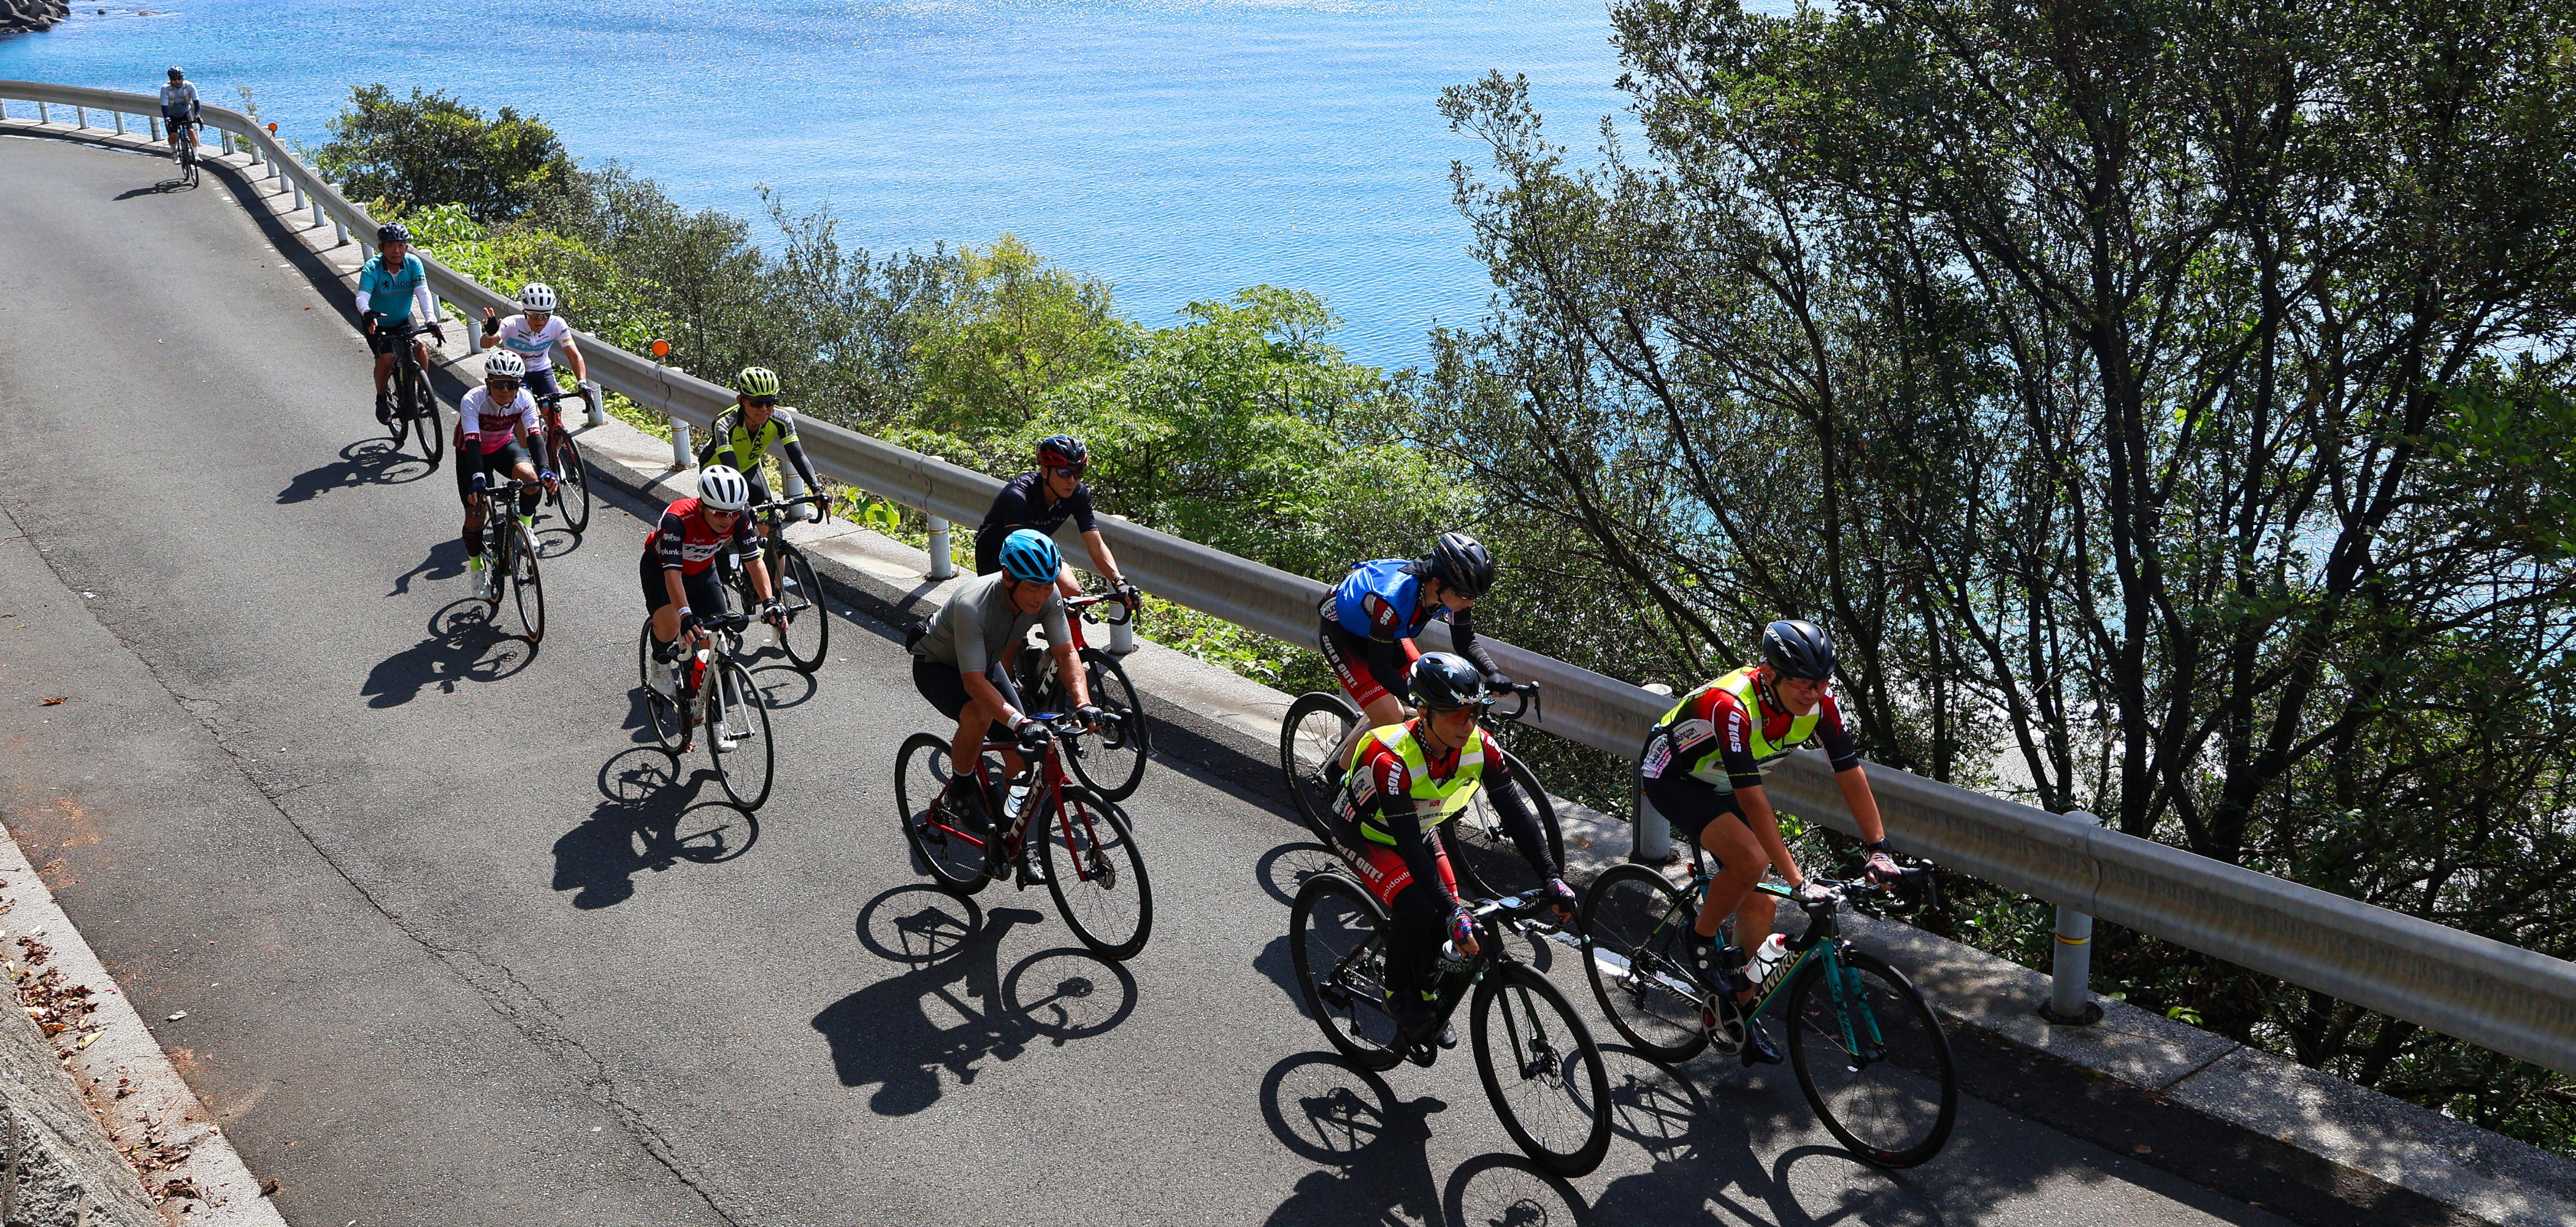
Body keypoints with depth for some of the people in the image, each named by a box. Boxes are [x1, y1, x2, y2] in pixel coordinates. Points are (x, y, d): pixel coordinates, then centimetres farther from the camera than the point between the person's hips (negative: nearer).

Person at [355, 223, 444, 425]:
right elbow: (362, 296, -36)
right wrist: (367, 313, -60)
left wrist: (431, 320, -46)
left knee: (420, 349, -22)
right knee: (386, 358, -21)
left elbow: (423, 293, -29)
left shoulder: (413, 263, -18)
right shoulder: (372, 268, -24)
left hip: (403, 319, 2)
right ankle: (382, 398, 6)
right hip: (376, 323, -2)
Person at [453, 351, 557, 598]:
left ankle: (525, 528, -8)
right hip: (473, 453, -2)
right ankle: (476, 567, 21)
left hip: (505, 446, 2)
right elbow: (472, 442, -41)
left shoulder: (524, 399, -25)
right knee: (475, 516, -5)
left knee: (530, 476, -32)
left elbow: (534, 435, -33)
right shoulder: (472, 401, -33)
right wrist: (478, 478, -56)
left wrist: (545, 470, -50)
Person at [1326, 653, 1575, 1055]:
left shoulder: (1479, 745, -24)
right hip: (1363, 836, -6)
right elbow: (1409, 845, -42)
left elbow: (1515, 812, -19)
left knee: (1453, 916, -7)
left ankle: (1427, 992, 20)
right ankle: (1399, 995, -1)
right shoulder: (1390, 759, -40)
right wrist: (1453, 912, -46)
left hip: (1420, 829, 6)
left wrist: (1552, 878, -28)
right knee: (1417, 908, -27)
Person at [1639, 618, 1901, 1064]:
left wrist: (1880, 850, -17)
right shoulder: (1733, 706, -39)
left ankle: (1741, 1011, 20)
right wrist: (1797, 880, -39)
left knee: (1758, 909, 2)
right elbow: (1754, 802, -39)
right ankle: (1701, 943, -5)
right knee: (1750, 859, -30)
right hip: (1669, 777, -7)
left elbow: (1851, 776, -12)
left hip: (1719, 787, 7)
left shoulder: (1820, 704, -19)